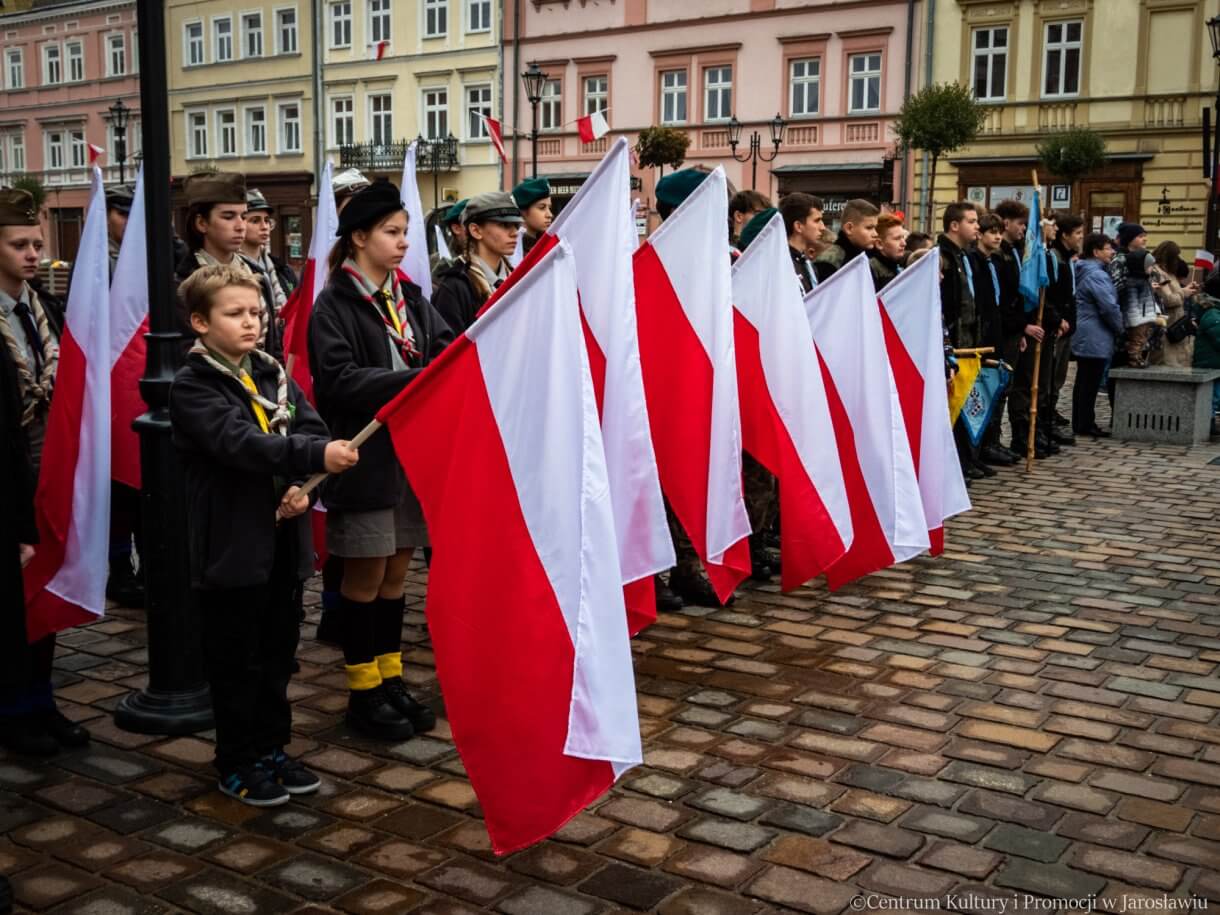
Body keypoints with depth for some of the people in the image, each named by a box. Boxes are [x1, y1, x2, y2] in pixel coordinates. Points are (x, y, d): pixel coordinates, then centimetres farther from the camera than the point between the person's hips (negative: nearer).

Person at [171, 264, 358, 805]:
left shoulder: (273, 374, 11)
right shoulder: (191, 388, -10)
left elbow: (311, 428, 3)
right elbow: (241, 443, -25)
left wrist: (304, 483, -15)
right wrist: (315, 456, -36)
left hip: (284, 541, 6)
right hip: (231, 545, -6)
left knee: (277, 654, 16)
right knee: (236, 662, 6)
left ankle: (271, 749, 31)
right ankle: (237, 764, 21)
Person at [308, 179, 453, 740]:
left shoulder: (408, 296, 12)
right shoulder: (334, 304, -8)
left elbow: (445, 348, 2)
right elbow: (339, 379, -19)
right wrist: (415, 378, -25)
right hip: (366, 455, -6)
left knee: (397, 569, 12)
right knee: (366, 572, 3)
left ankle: (390, 678, 24)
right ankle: (362, 691, 16)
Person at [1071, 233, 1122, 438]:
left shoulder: (1084, 271, 15)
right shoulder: (1096, 275, -17)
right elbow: (1109, 307, -21)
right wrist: (1120, 329, -5)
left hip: (1084, 336, 10)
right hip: (1095, 338, -10)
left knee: (1083, 381, 13)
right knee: (1090, 383, -4)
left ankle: (1080, 423, 18)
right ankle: (1086, 425, 1)